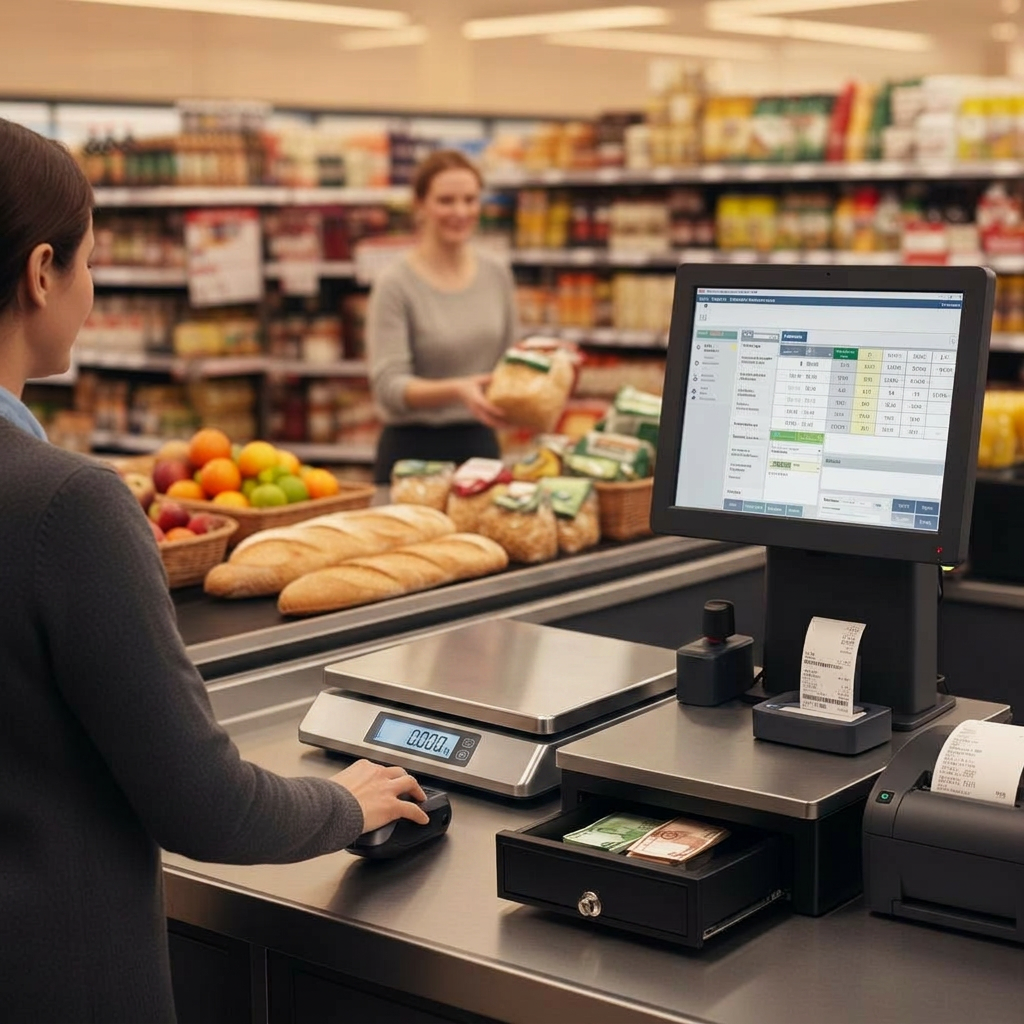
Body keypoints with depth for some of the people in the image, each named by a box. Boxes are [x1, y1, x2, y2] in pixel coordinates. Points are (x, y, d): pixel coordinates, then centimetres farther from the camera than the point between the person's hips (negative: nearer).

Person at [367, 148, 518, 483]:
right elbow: (388, 386, -18)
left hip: (481, 444, 4)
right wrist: (456, 391, -33)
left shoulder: (497, 273, 4)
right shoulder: (396, 284, -11)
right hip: (414, 451, -4)